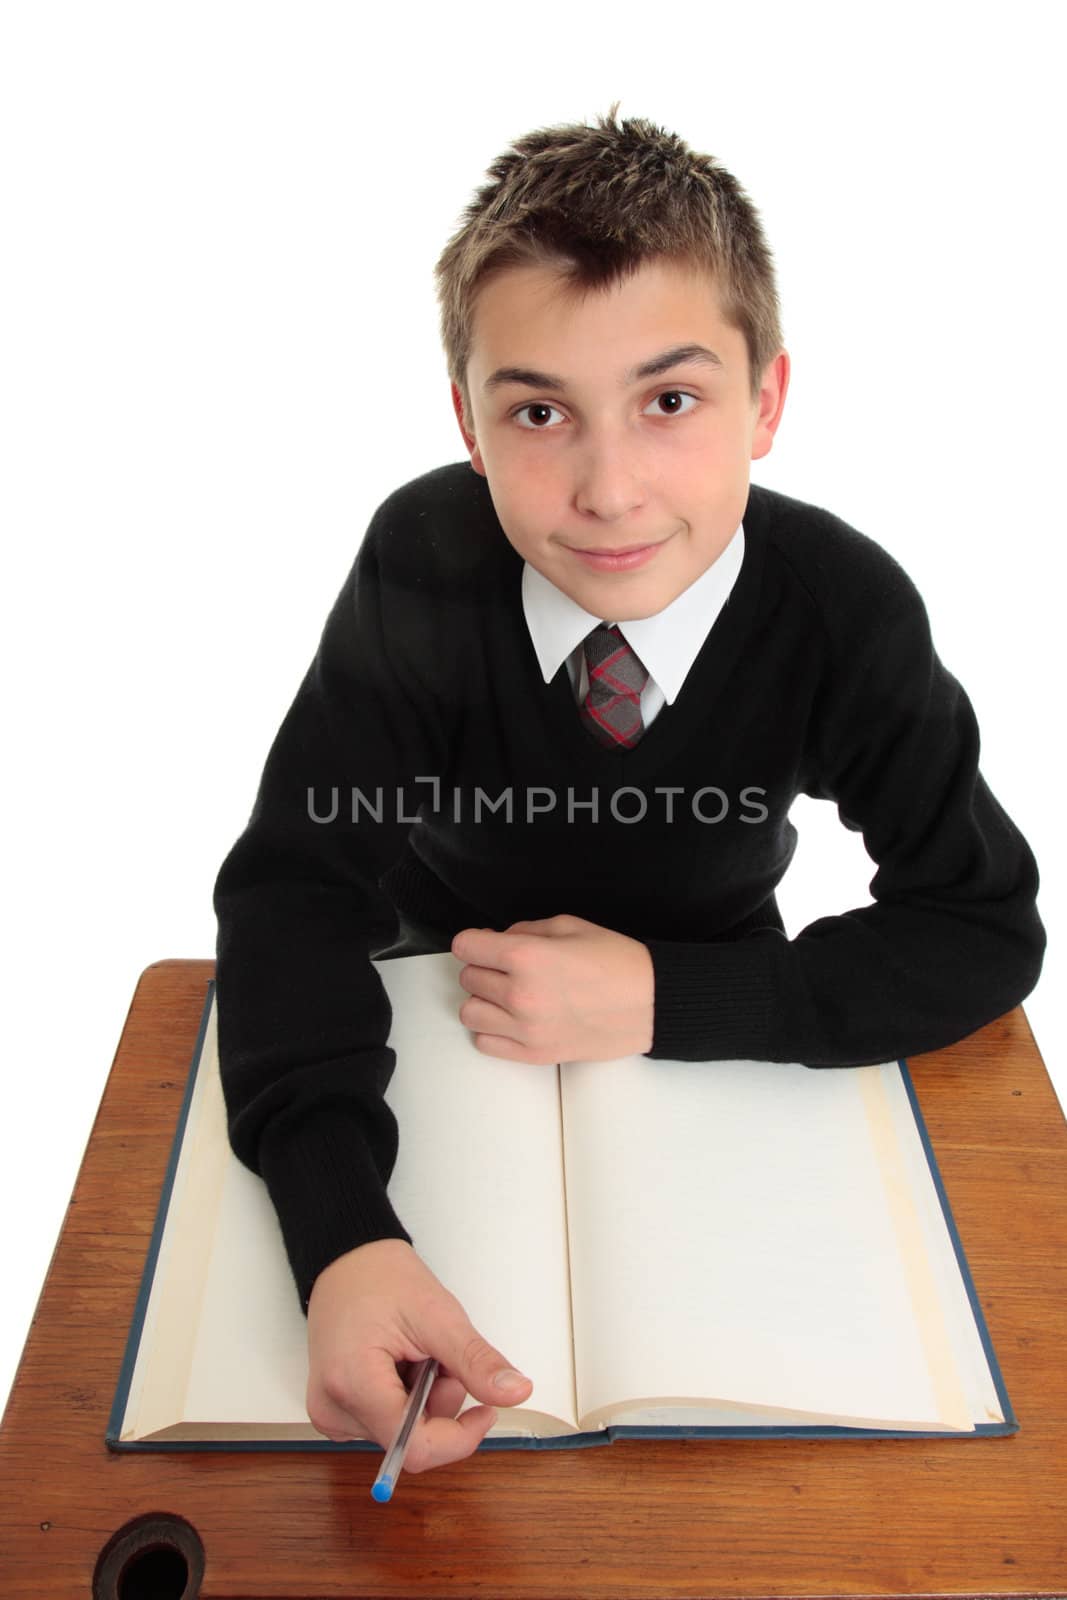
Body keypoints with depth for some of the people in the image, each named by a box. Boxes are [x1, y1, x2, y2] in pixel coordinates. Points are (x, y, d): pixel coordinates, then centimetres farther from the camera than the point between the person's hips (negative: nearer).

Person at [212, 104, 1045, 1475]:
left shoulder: (845, 608, -24)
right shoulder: (422, 563, -25)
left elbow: (986, 929, -18)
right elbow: (293, 885, -25)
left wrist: (662, 997, -30)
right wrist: (341, 1240, -41)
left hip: (716, 1038, 0)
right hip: (442, 1014, 1)